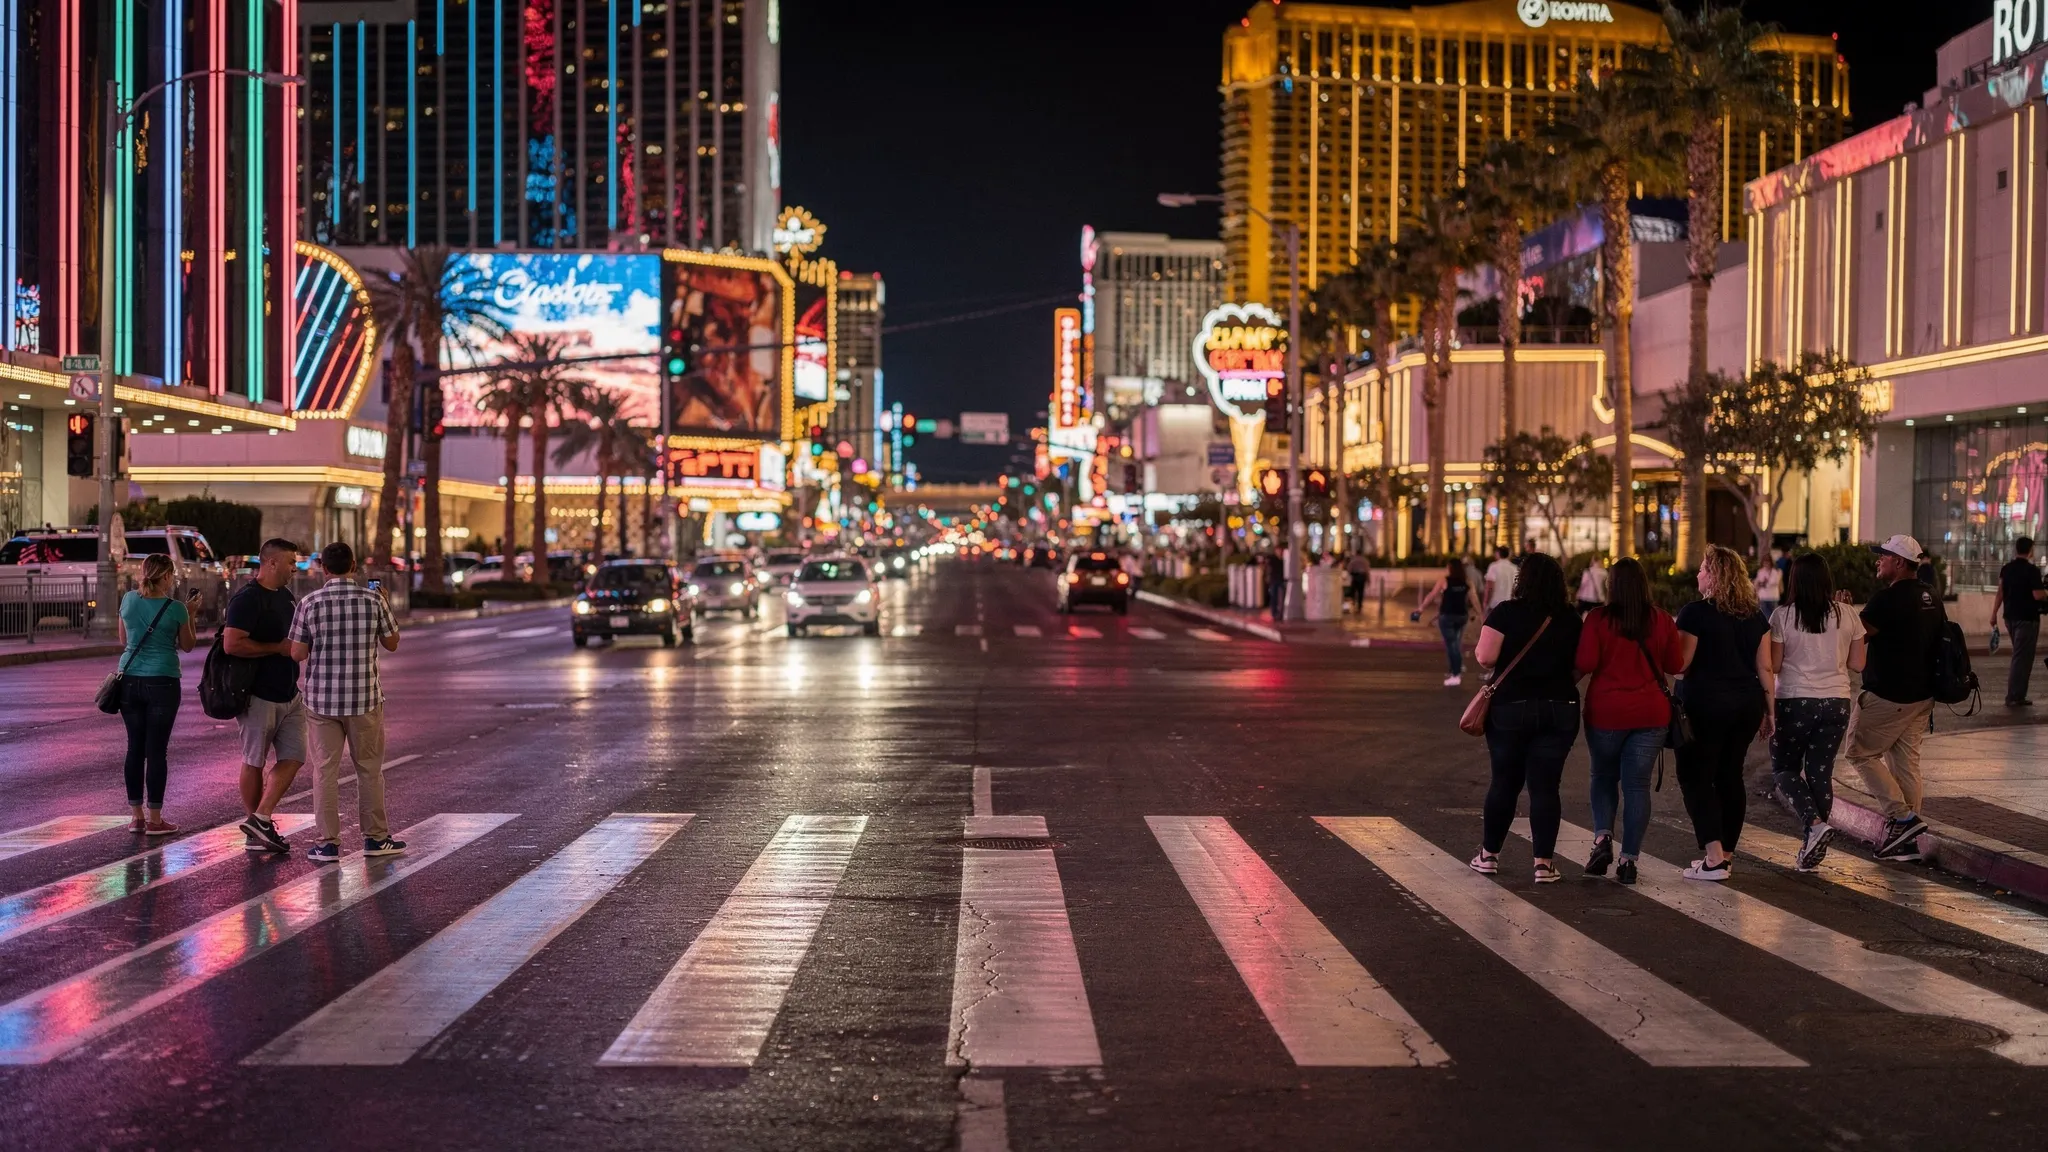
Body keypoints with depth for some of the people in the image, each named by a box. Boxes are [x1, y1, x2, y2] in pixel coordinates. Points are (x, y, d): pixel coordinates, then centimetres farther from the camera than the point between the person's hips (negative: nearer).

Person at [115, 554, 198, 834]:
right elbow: (187, 646, 7)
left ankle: (136, 816, 15)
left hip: (129, 680, 4)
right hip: (162, 682, -4)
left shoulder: (129, 600, 4)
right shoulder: (175, 608, -8)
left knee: (135, 747, 10)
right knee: (156, 750, -1)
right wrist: (191, 614, 15)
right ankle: (154, 819, 3)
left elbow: (123, 640, 17)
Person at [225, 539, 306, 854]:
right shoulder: (247, 599, -14)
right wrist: (278, 647, -19)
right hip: (259, 695, -8)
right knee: (254, 762, 4)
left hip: (289, 694, 8)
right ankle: (257, 830, 13)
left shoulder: (286, 595, 14)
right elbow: (231, 644, -25)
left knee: (293, 757, 3)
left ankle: (260, 819, 5)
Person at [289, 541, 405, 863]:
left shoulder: (311, 603, -5)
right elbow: (392, 644, 7)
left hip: (321, 699, 0)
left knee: (325, 769, 6)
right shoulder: (373, 600, -5)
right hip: (364, 698, 0)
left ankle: (328, 843, 5)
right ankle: (375, 837, 18)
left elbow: (297, 654, -2)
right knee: (369, 768, 11)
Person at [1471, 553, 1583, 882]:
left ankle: (1489, 854, 22)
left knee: (1504, 782, 11)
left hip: (1511, 707, -1)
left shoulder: (1506, 613, -9)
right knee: (1545, 785, 4)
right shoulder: (1571, 619, 1)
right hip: (1560, 709, 1)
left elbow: (1486, 657, -15)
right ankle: (1543, 862, 2)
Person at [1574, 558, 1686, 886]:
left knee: (1604, 776, 17)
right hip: (1650, 713, 2)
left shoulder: (1598, 618, -9)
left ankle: (1602, 837, -3)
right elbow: (1676, 665, 7)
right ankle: (1629, 858, 4)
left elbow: (1584, 664, -12)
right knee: (1637, 784, 6)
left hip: (1606, 711, -1)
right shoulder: (1662, 620, 0)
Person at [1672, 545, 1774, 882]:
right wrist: (1769, 711, 13)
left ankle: (1714, 858, -8)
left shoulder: (1695, 613, -11)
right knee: (1730, 776, 14)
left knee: (1696, 777, 0)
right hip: (1747, 705, 7)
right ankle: (1726, 854, 20)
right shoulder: (1755, 617, 9)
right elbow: (1765, 668, 8)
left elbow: (1681, 663, -14)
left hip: (1705, 704, -6)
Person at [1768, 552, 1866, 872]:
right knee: (1820, 772, 10)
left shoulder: (1782, 616, -9)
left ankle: (1815, 824, -10)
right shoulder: (1847, 616, 0)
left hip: (1795, 702, -3)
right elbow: (1857, 664, 4)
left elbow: (1773, 665, -7)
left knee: (1784, 768, 13)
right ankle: (1811, 850, 13)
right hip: (1836, 703, 3)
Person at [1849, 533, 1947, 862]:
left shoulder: (1890, 598, -18)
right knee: (1906, 760, 11)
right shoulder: (1930, 597, 11)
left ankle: (1903, 817, -4)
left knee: (1861, 751, 4)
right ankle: (1907, 840, 14)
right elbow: (1943, 639, 19)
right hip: (1922, 695, 9)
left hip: (1888, 697, -9)